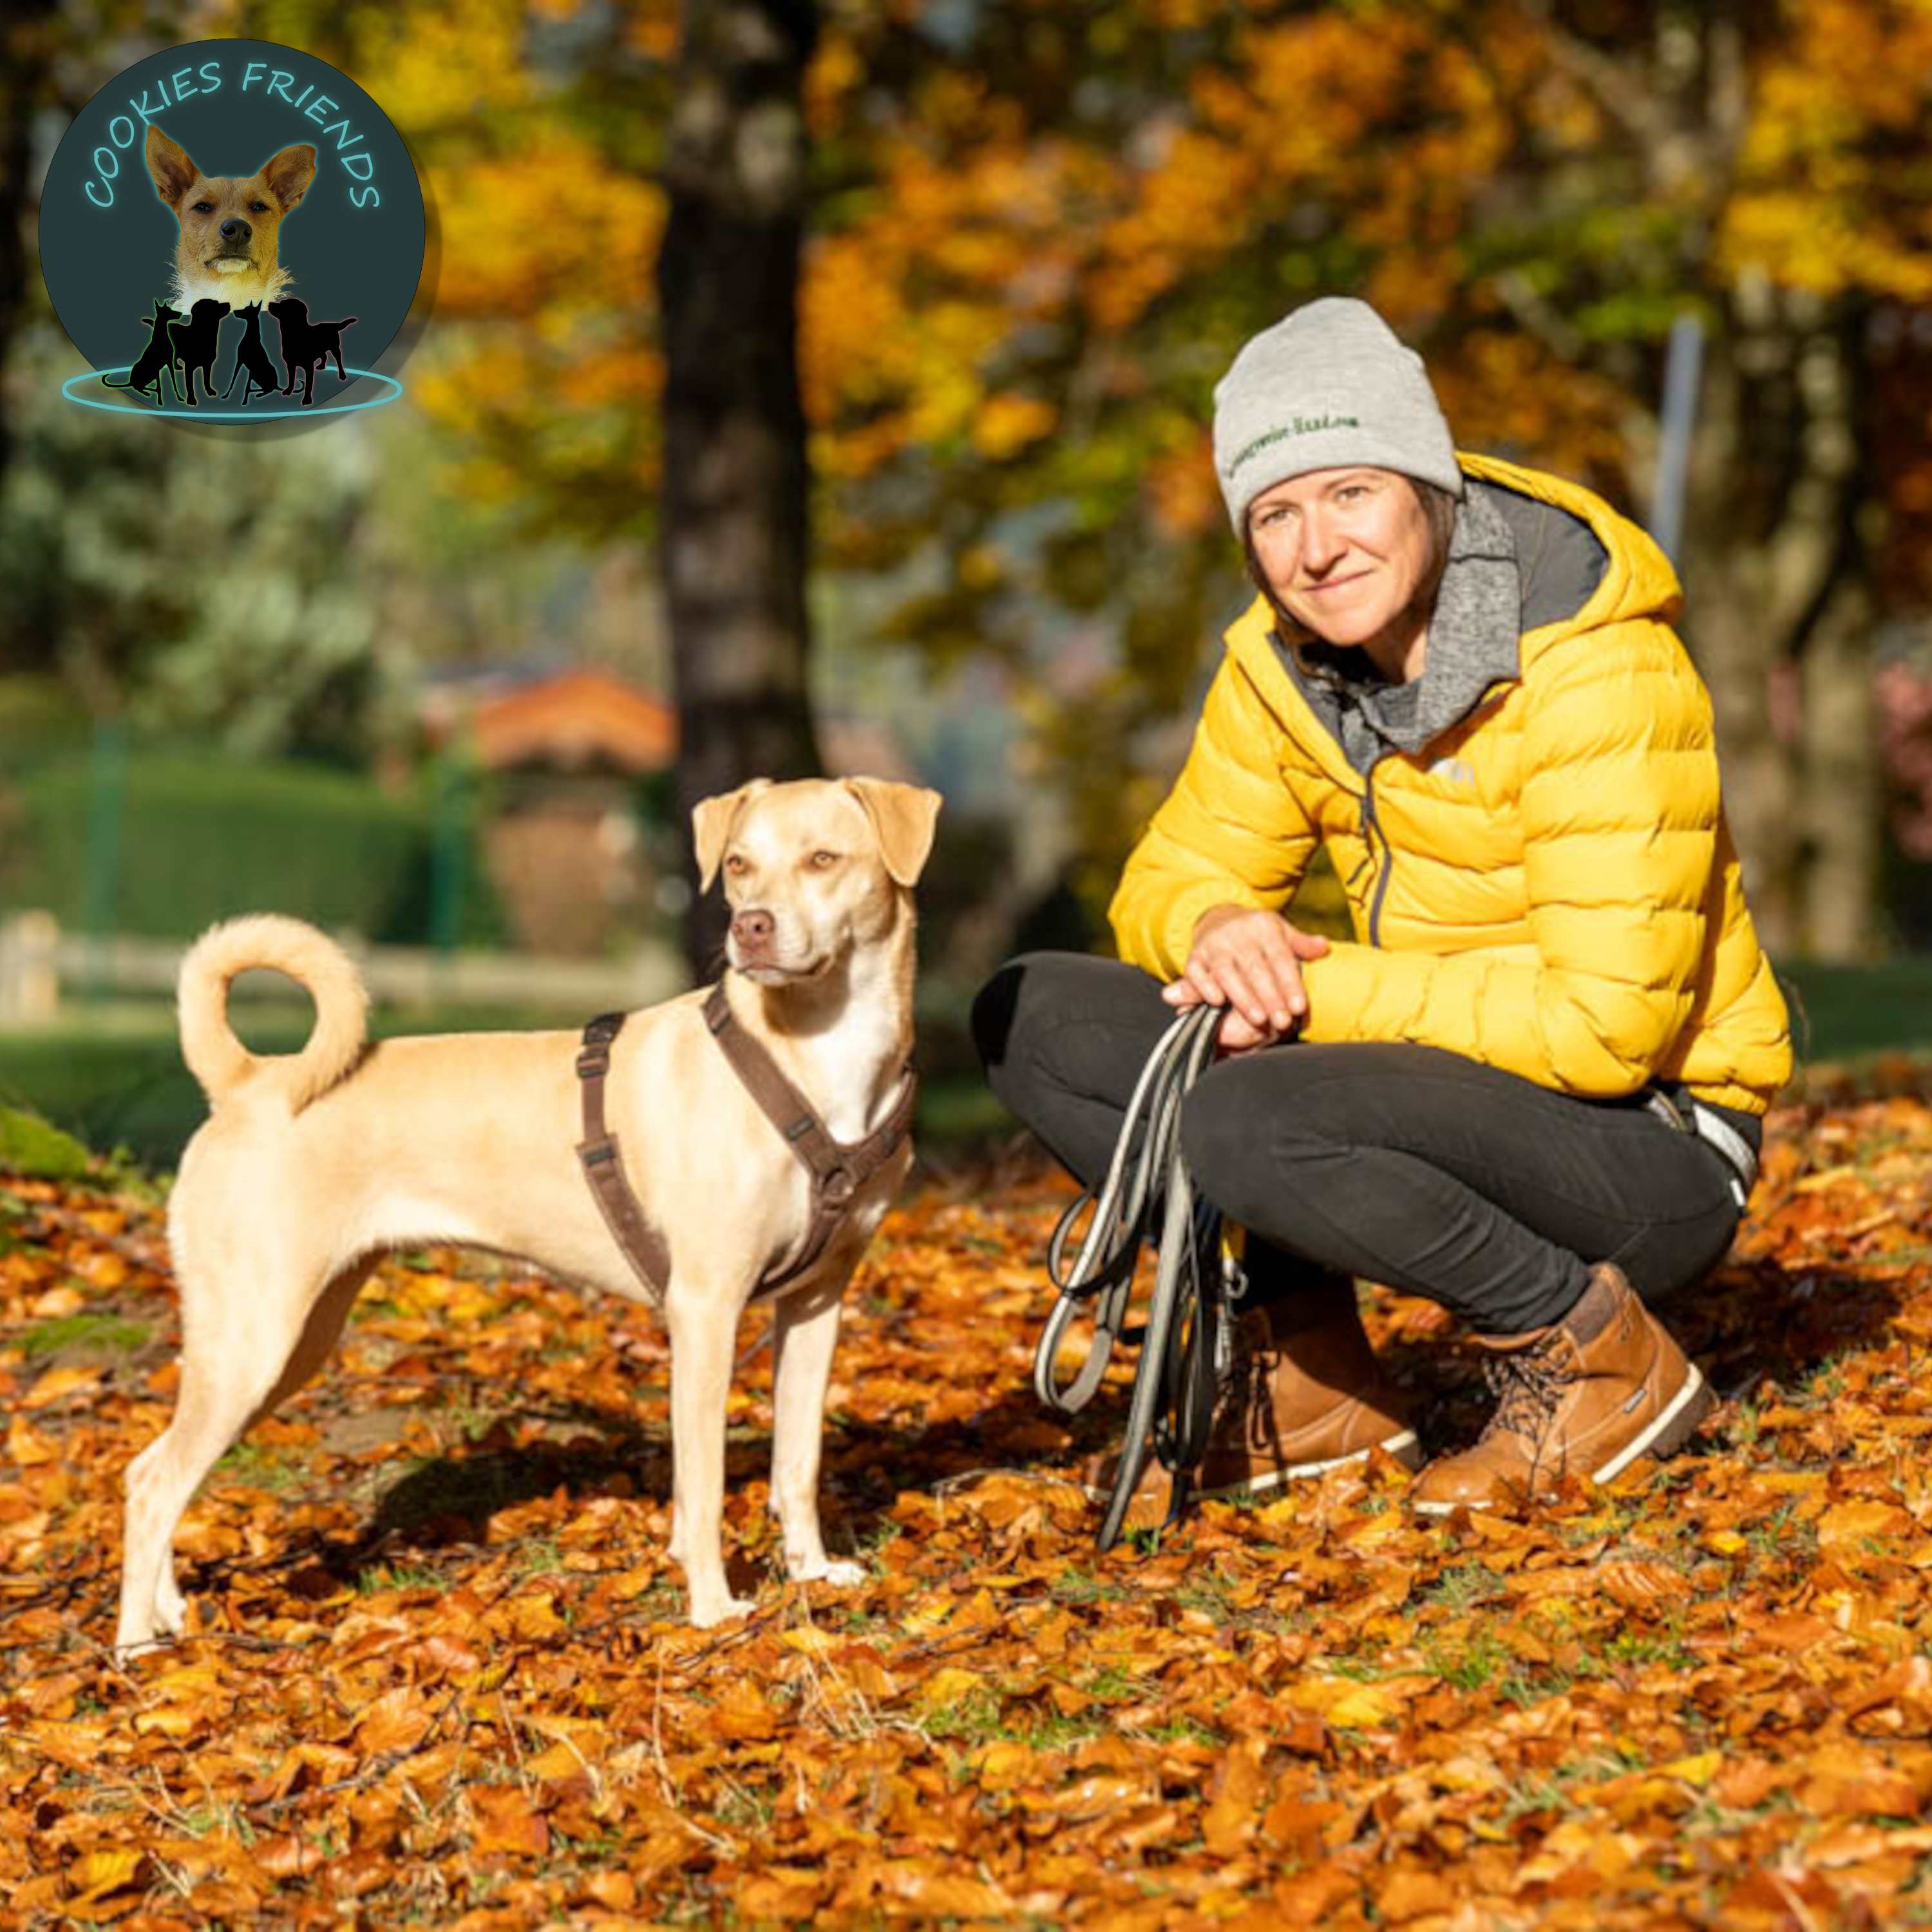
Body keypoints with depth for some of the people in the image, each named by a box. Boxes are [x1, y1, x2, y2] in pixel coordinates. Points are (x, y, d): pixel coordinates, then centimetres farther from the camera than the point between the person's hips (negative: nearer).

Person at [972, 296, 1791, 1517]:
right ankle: (1308, 1382, 2)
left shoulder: (1596, 676, -23)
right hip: (1467, 1090, 8)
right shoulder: (1282, 663, -2)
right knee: (1033, 1019, -4)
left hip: (1649, 1148, -7)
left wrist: (1324, 994, -23)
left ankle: (1594, 1359, -10)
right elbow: (1174, 873, 8)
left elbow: (1605, 1024, -27)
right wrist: (1216, 927, -17)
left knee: (1250, 1122, -33)